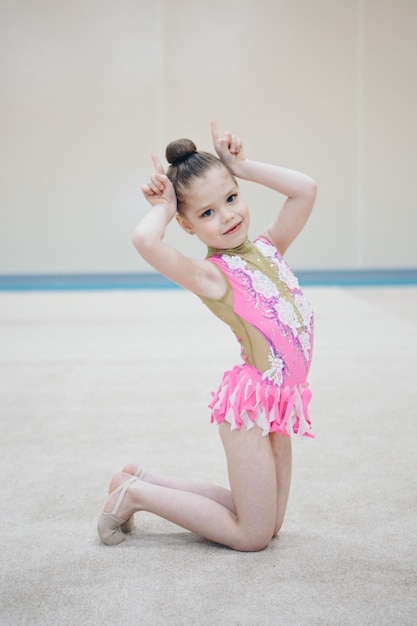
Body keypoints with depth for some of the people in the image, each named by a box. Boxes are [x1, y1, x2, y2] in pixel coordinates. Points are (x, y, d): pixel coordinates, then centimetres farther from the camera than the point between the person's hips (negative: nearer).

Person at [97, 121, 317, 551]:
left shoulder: (267, 247, 9)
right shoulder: (211, 275, -14)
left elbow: (305, 189, 7)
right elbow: (144, 240, -32)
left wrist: (242, 167, 6)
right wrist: (163, 207, -12)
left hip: (277, 403, 8)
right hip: (250, 402, -8)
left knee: (268, 525, 16)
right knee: (253, 537, 1)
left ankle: (144, 480, 24)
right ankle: (136, 493, 13)